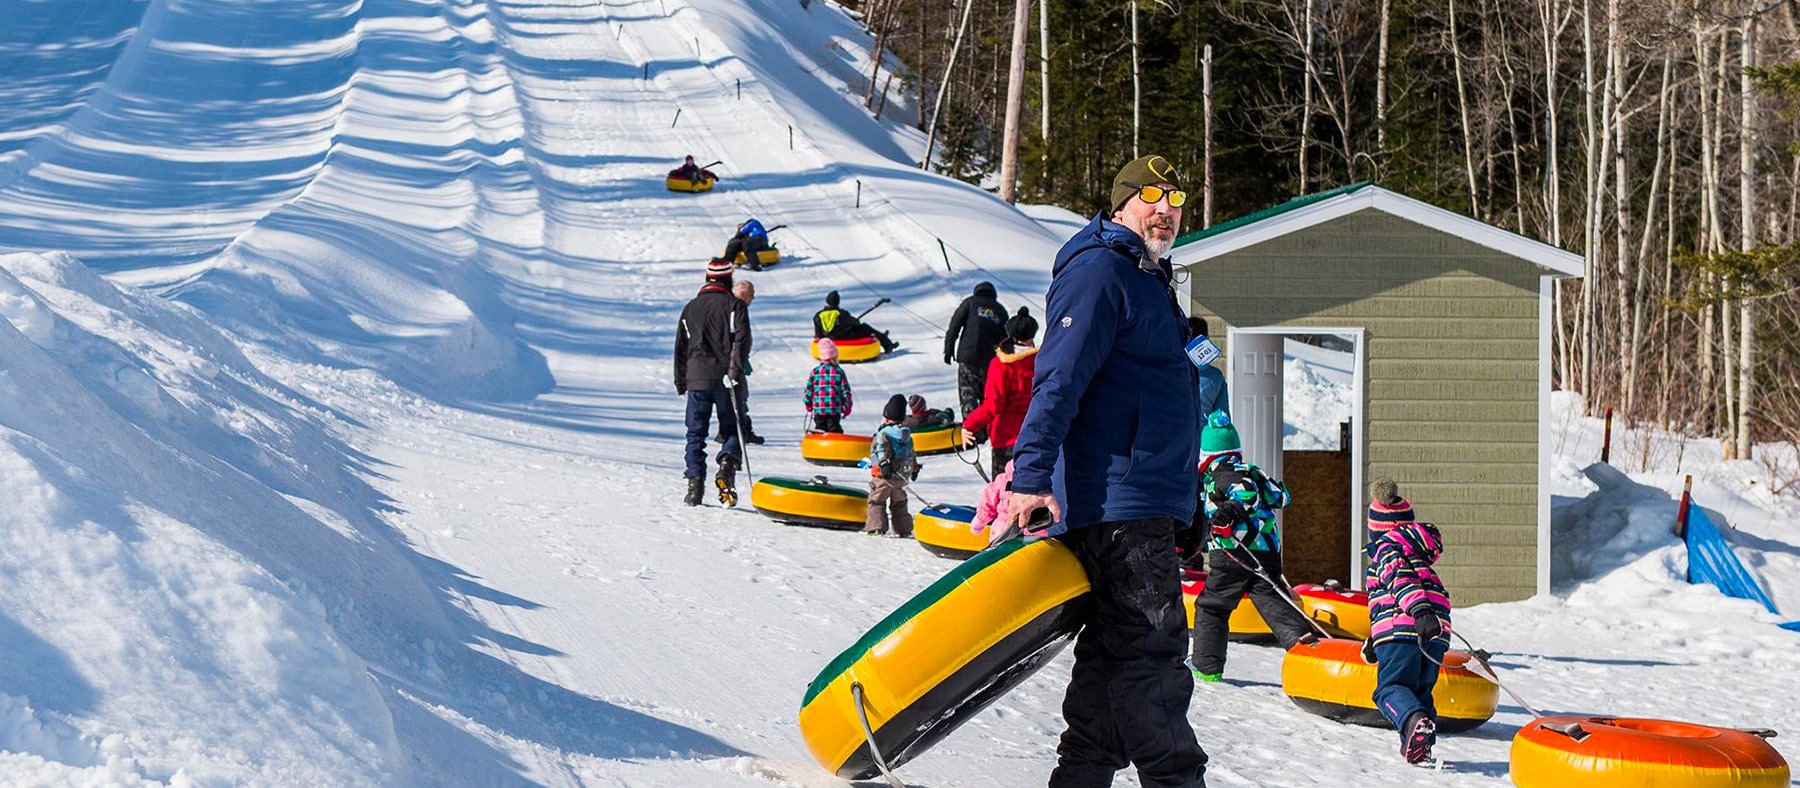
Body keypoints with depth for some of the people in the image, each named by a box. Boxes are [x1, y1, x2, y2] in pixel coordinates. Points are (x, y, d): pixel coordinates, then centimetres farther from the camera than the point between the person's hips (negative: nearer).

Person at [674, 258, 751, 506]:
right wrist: (735, 372, -16)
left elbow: (681, 347, 16)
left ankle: (694, 485, -2)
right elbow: (742, 340, -13)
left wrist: (681, 382, 22)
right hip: (725, 380, -2)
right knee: (732, 430, 7)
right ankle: (728, 463, -22)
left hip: (697, 379, 2)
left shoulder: (691, 308, 13)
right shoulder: (735, 305, 1)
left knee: (696, 434, 7)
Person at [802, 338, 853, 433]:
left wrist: (808, 405, 16)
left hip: (818, 410, 1)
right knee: (834, 430, 3)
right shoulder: (839, 371, -5)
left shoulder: (815, 371, -2)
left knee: (819, 431, 9)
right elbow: (846, 391, -4)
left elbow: (808, 389, 1)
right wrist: (847, 408, 7)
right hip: (834, 410, -1)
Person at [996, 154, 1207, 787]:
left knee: (1112, 652, 10)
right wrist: (1031, 478, -26)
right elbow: (1059, 379, -18)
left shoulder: (1145, 279, 23)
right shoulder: (1098, 270, -9)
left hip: (1146, 501, 11)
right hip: (1118, 501, -11)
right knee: (1152, 653, -11)